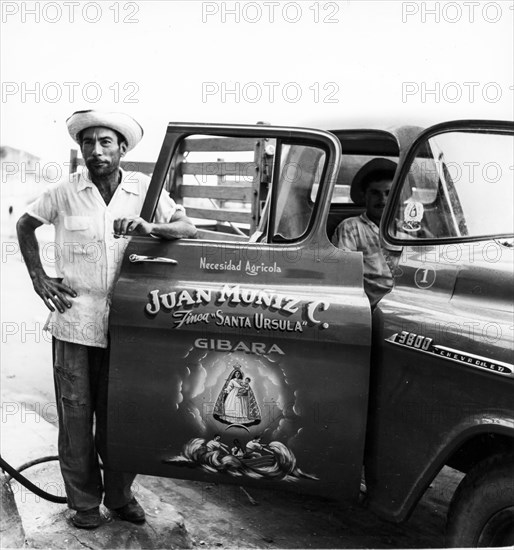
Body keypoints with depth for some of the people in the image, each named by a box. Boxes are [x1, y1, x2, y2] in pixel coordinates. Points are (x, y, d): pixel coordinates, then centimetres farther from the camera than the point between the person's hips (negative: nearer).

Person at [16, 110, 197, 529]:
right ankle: (84, 502, 24)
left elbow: (188, 228, -2)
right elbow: (25, 225, 14)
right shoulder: (65, 192, 0)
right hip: (74, 321, -1)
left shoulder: (145, 189, 1)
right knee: (76, 416, 7)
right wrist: (38, 278, 5)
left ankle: (120, 495, 31)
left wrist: (149, 227, -21)